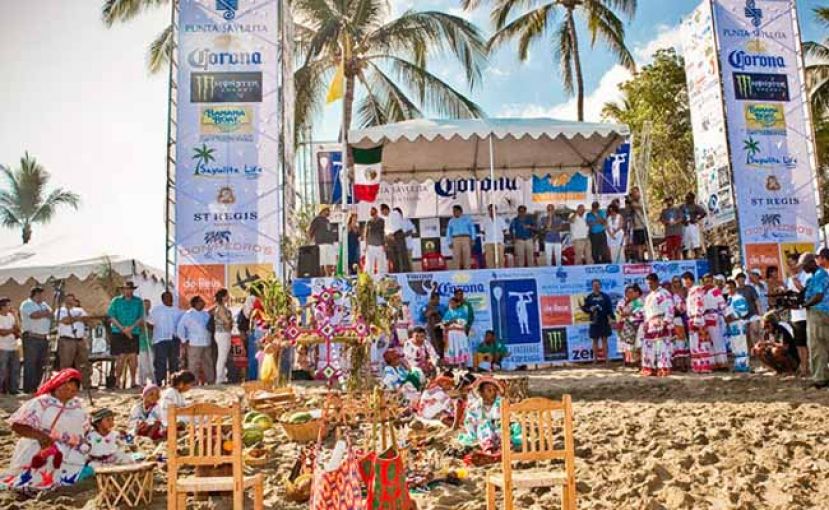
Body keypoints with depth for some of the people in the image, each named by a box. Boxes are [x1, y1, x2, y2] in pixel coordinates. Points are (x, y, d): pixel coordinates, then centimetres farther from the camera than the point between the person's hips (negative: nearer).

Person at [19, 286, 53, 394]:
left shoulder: (44, 304, 22)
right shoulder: (26, 304, -2)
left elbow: (51, 314, 12)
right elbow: (35, 315, -17)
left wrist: (41, 313, -4)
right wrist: (45, 313, -2)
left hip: (43, 338, 7)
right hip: (31, 338, -7)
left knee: (40, 364, 7)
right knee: (30, 364, -6)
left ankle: (35, 387, 14)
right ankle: (28, 388, -3)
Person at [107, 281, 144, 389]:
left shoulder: (138, 302, 9)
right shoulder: (116, 301, 7)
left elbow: (141, 318, 4)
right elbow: (112, 317, 1)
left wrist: (131, 328, -11)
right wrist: (123, 329, -10)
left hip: (134, 333, 1)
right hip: (118, 333, -1)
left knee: (133, 357, -3)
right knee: (121, 358, -4)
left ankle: (133, 381, 5)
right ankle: (118, 381, 3)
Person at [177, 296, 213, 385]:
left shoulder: (206, 314, 15)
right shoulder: (188, 314, -3)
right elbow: (181, 327, -6)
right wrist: (184, 340, -7)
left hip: (207, 344, 6)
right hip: (194, 344, -6)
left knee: (208, 364, 11)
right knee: (193, 365, -4)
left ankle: (211, 381, 20)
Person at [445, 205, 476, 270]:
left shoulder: (467, 218, 13)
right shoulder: (451, 221, 17)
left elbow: (472, 229, 10)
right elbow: (448, 232, 16)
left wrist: (472, 239, 0)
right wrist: (449, 243, 6)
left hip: (466, 239, -1)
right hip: (455, 240, 1)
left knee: (467, 256, -10)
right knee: (456, 256, -8)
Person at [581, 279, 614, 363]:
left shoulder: (605, 296, 3)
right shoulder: (589, 297, 4)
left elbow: (609, 308, 3)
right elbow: (585, 308, 5)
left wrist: (610, 317, -7)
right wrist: (590, 309, -15)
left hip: (604, 321, 0)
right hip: (594, 322, 0)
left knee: (604, 340, 3)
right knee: (595, 340, 5)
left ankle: (606, 359, 7)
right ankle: (595, 360, 10)